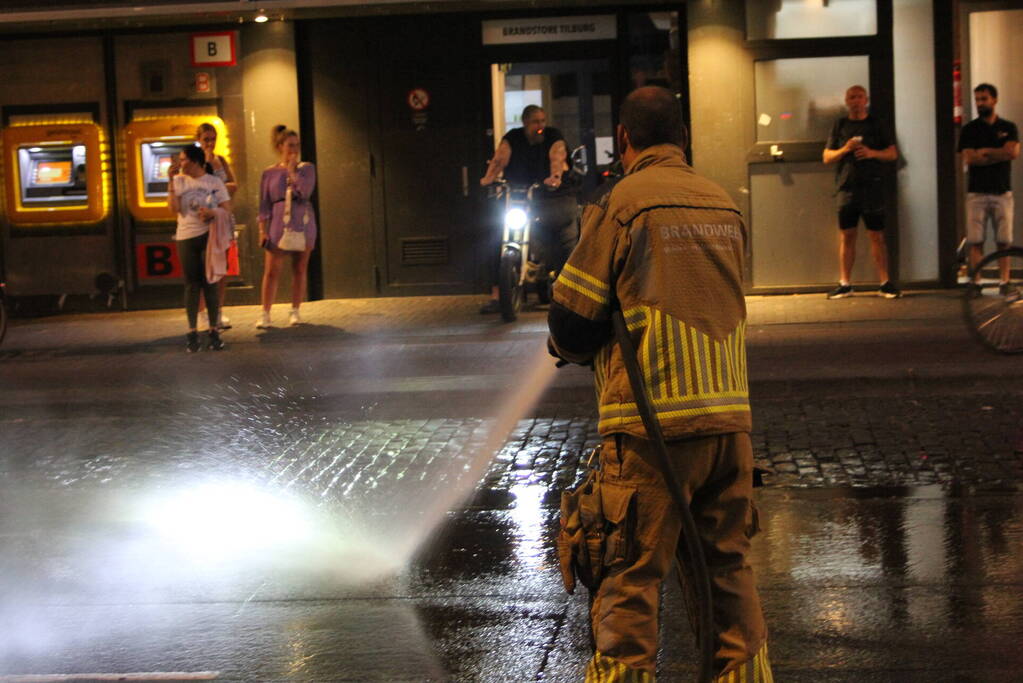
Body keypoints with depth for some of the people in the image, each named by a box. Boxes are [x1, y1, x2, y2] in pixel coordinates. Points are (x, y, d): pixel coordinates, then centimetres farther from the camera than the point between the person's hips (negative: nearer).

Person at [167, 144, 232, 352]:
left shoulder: (214, 182, 3)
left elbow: (227, 210, 1)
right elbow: (174, 208, -6)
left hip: (209, 236, -1)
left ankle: (213, 331, 6)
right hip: (186, 237, 1)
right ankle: (192, 332, 4)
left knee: (209, 283, 0)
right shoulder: (179, 181, 6)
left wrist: (213, 213, -19)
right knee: (191, 284, 2)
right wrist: (171, 181, -10)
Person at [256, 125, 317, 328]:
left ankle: (295, 312, 13)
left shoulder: (306, 168, 7)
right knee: (271, 271, -6)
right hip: (278, 223, -1)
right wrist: (262, 230, -2)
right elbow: (264, 204, 5)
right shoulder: (270, 173, 6)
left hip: (303, 223, 1)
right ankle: (265, 314, -2)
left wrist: (292, 170, -8)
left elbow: (305, 191, -11)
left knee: (300, 270, 4)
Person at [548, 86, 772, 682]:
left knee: (633, 571, 0)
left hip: (652, 418, -5)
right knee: (729, 562, 15)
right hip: (729, 411, 6)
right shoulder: (726, 206, 12)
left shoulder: (620, 205, -5)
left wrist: (581, 351, 17)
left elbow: (573, 319, -5)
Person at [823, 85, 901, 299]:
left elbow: (893, 153, 8)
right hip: (846, 187, 2)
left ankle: (885, 283, 1)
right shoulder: (839, 126, 13)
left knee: (877, 236, -2)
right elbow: (827, 157, 11)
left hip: (872, 187, -1)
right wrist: (844, 150, -8)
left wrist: (872, 153, -10)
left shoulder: (876, 125, 9)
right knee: (846, 236, 2)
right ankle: (845, 284, 6)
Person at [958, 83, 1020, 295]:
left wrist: (985, 151, -6)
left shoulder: (1008, 128, 10)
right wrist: (1000, 154, -5)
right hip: (977, 192, -1)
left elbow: (1013, 152, -8)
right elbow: (969, 159, -7)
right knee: (975, 241, -6)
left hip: (1002, 191, 1)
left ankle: (1004, 281, 5)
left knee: (1004, 241, 0)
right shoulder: (969, 129, 7)